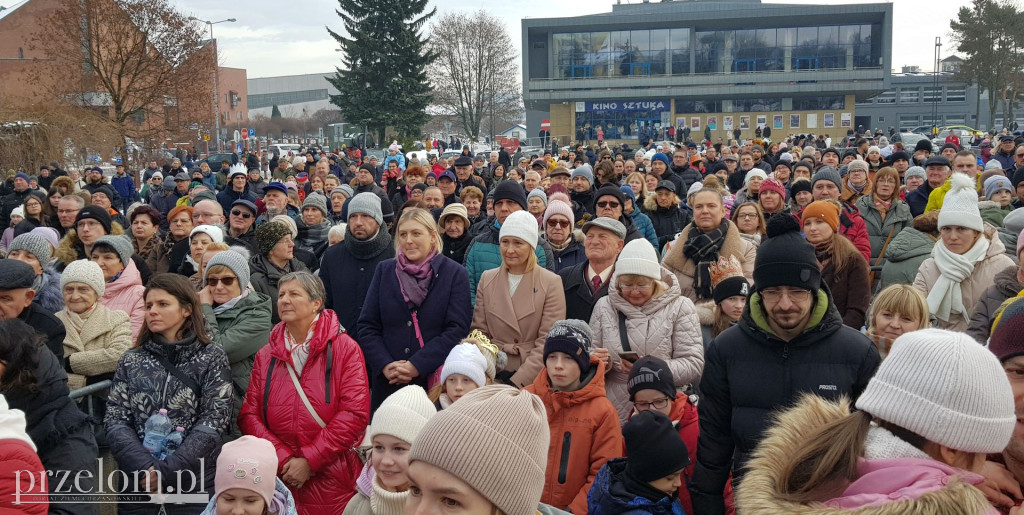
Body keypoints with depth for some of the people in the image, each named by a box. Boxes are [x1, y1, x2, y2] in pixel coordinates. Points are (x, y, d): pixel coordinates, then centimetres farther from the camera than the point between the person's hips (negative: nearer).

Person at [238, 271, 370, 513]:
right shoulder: (266, 355, 9)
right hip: (279, 477, 3)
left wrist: (309, 461, -14)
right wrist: (283, 458, -10)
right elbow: (249, 414, 4)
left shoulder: (344, 348, -4)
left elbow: (355, 412, -12)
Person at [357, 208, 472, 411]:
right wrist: (385, 365, -9)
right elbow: (367, 327, 6)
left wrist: (416, 366, -15)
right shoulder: (384, 270, 10)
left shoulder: (455, 274, 1)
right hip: (387, 383, 3)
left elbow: (457, 329, -8)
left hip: (436, 381, -2)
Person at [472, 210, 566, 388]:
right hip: (493, 374, 3)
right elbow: (480, 332, 9)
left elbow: (548, 344, -9)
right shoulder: (487, 279, 7)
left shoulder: (551, 283, -5)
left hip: (532, 378, -2)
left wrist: (516, 381, -17)